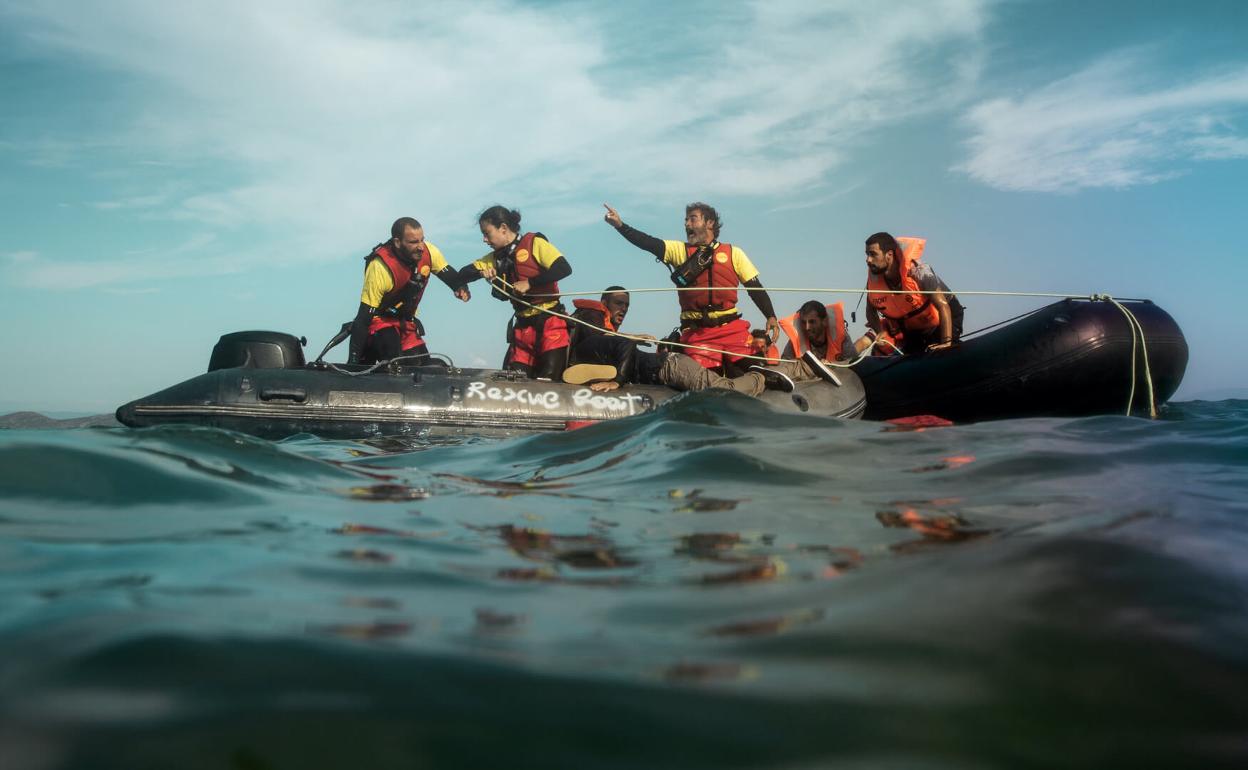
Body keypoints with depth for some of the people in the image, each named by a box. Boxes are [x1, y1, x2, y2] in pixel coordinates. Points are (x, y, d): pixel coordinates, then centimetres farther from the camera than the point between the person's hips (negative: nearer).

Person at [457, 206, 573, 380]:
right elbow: (462, 275, 13)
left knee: (547, 380, -13)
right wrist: (481, 272, -8)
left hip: (550, 322, -6)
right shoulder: (496, 258, 14)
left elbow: (564, 269, -16)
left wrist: (529, 283, -17)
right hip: (523, 326, 6)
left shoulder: (535, 243, -5)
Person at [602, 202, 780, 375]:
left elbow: (755, 288, 10)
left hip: (731, 327, 0)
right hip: (697, 331, 0)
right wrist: (620, 225, -17)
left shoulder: (733, 253, 11)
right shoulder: (679, 250, 11)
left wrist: (771, 316, -2)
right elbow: (649, 243, -3)